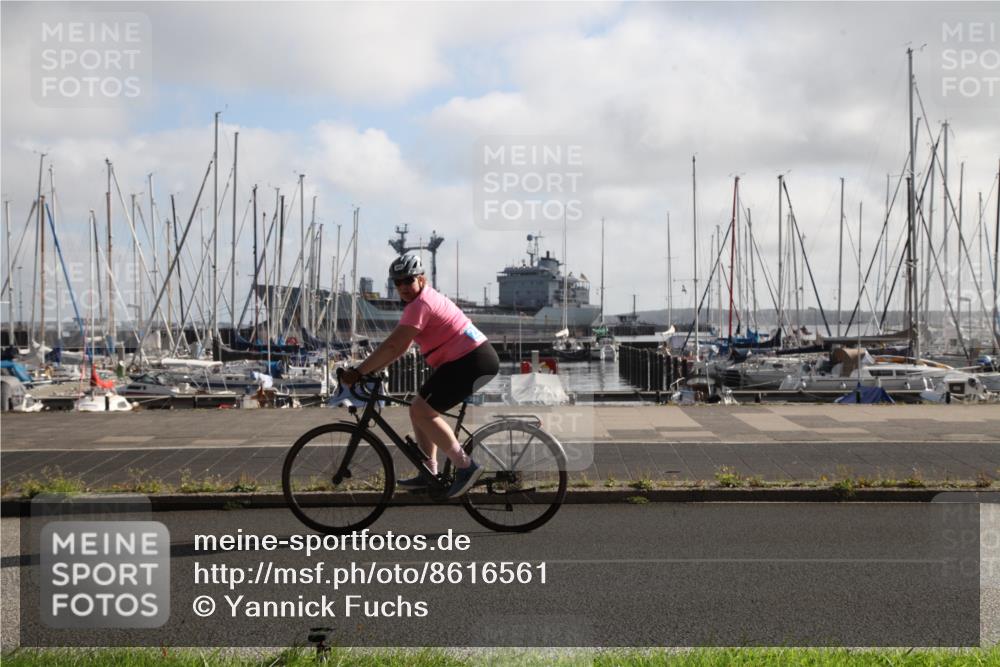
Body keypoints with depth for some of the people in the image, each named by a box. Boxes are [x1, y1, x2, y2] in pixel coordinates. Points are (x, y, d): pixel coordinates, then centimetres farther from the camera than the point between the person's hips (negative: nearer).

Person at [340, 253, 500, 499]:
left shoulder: (421, 305, -15)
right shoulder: (428, 298, 18)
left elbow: (392, 346, -20)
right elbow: (400, 346, 19)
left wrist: (358, 372, -15)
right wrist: (371, 370, 12)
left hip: (472, 363, -10)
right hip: (472, 360, 10)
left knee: (421, 412, -12)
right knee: (421, 410, 12)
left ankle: (465, 466, -10)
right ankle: (429, 473, 17)